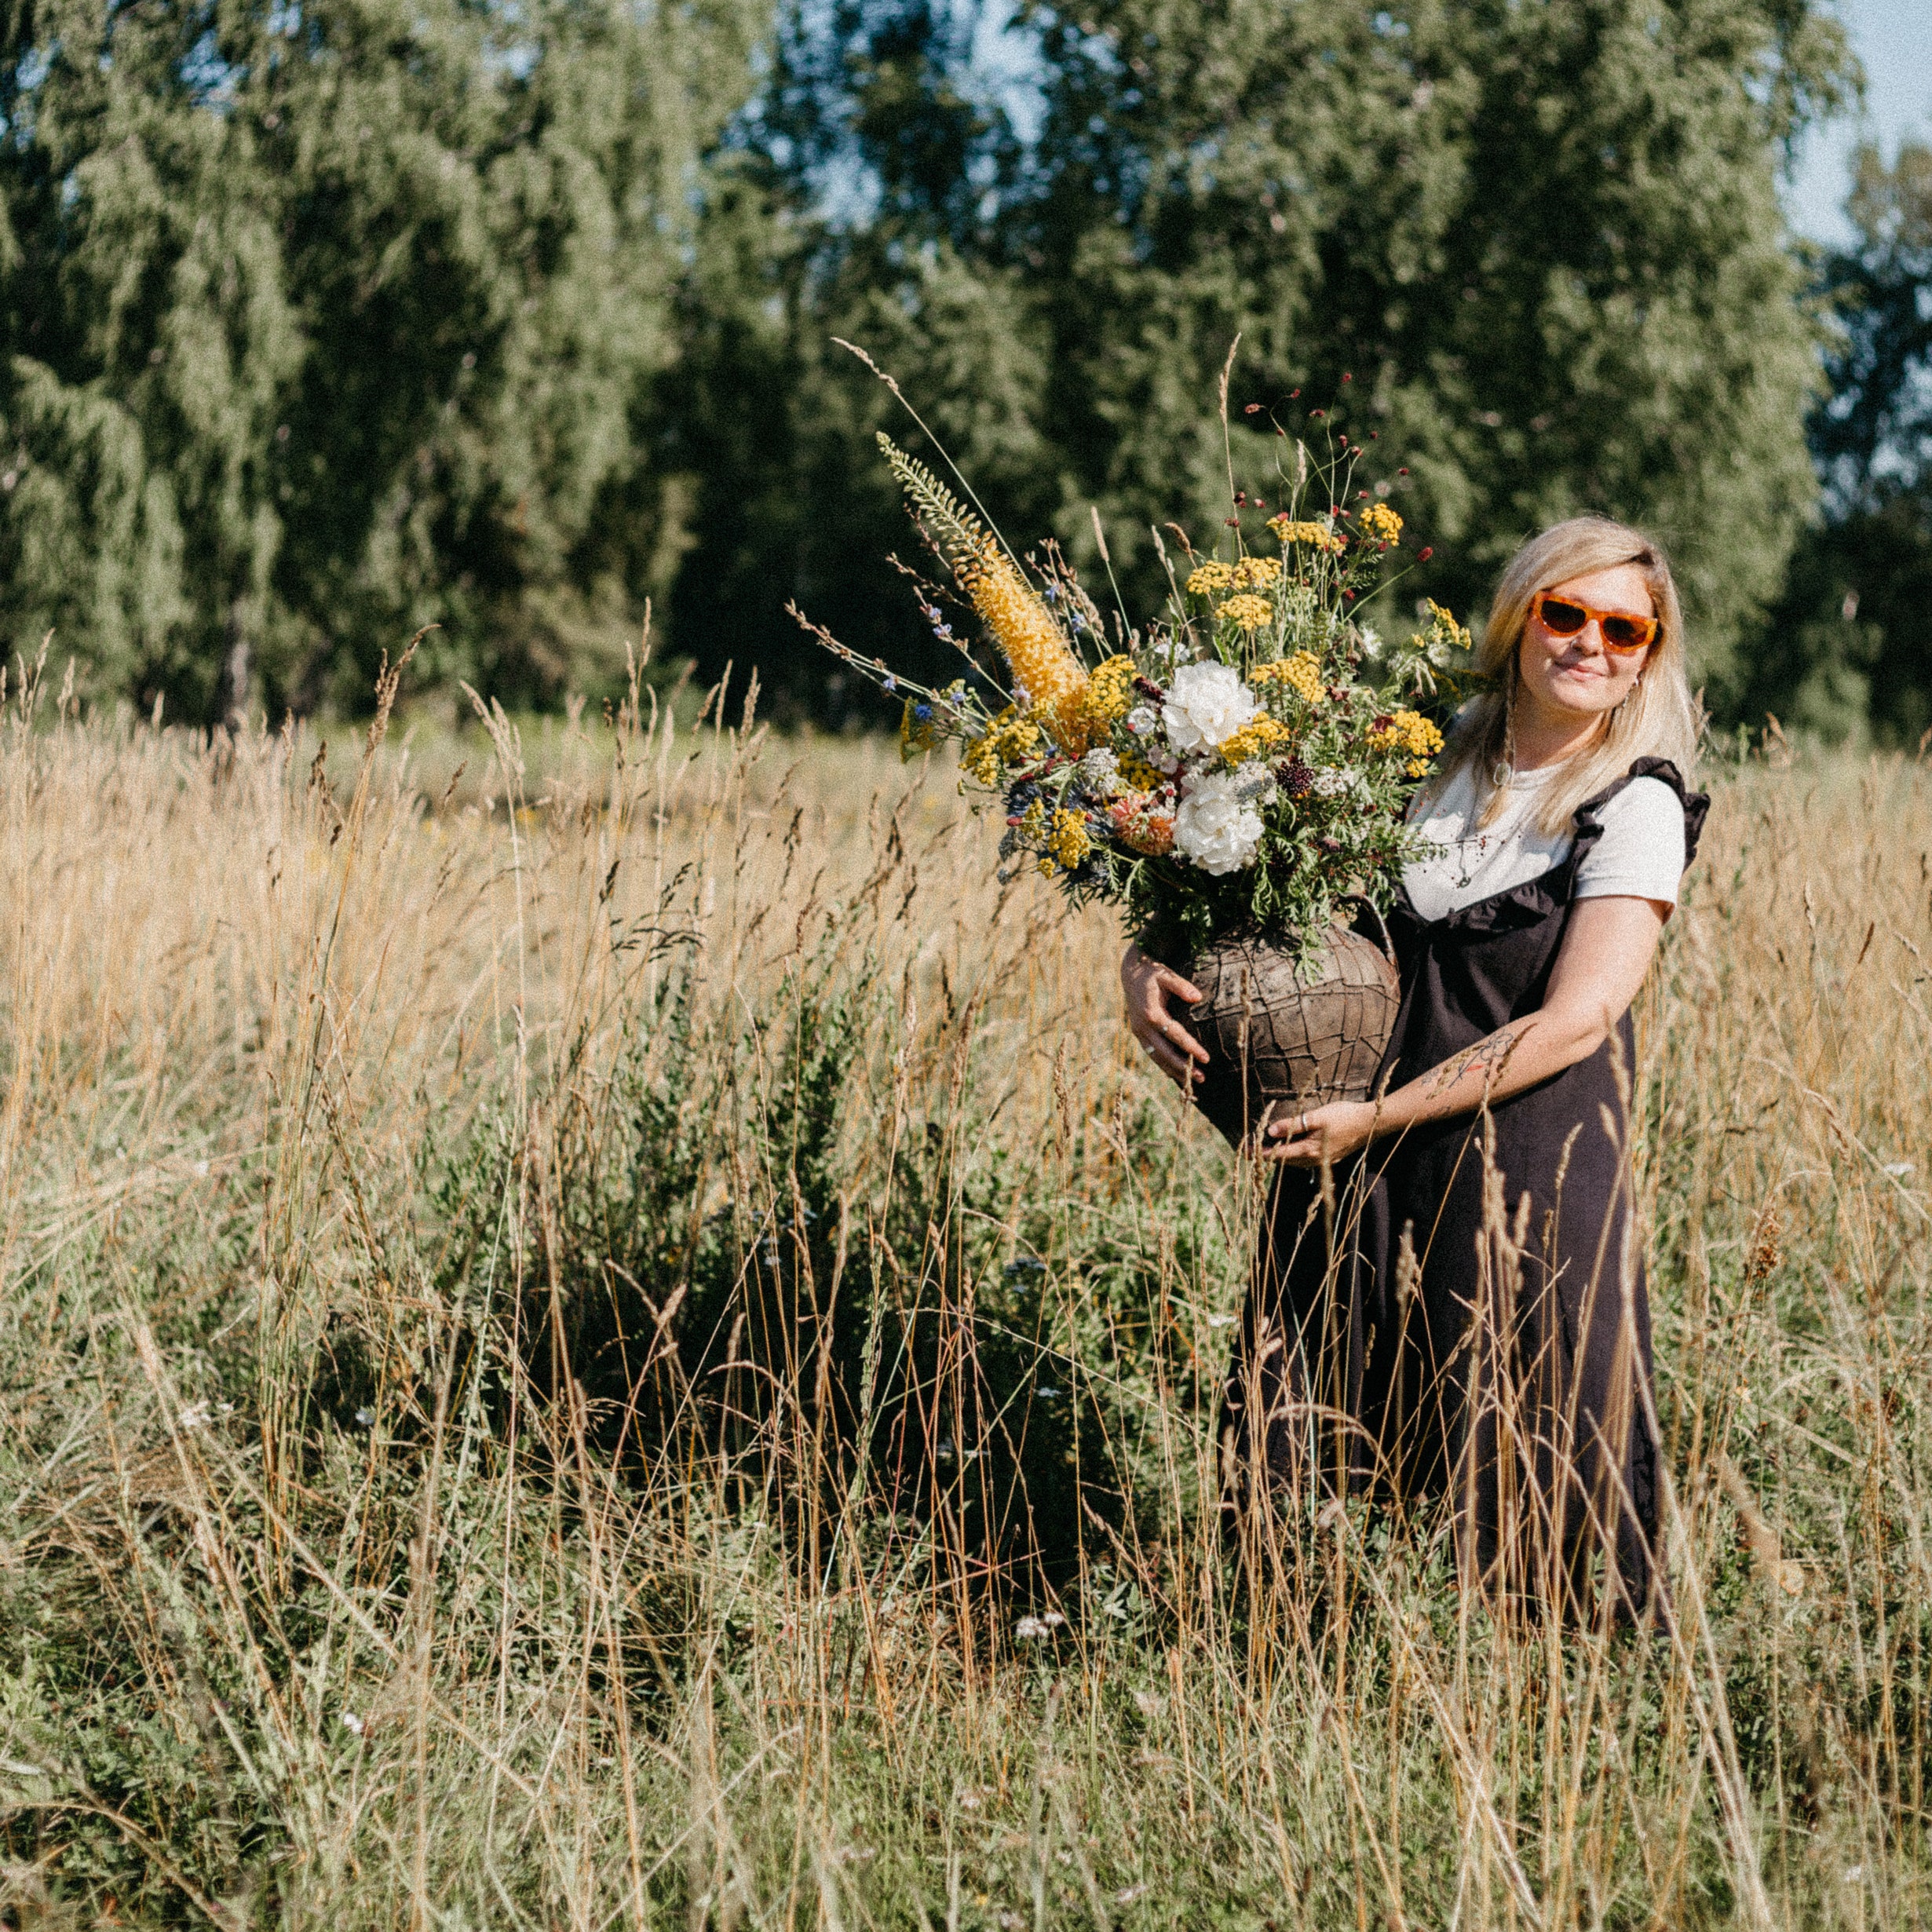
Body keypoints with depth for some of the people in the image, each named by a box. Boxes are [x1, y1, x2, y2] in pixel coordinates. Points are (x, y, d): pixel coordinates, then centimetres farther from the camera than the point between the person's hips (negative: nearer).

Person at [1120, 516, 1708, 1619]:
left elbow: (1576, 1021, -13)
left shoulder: (1640, 807, -5)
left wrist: (1380, 1116, -15)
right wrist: (1146, 959, -7)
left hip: (1528, 1165, -4)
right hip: (1364, 1154, 4)